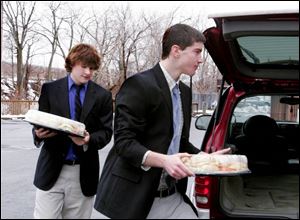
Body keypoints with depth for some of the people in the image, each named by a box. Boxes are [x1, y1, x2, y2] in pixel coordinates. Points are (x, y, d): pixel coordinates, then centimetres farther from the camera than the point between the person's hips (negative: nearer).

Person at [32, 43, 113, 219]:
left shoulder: (103, 96, 3)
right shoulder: (50, 89, 3)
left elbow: (106, 132, 0)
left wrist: (89, 140, -21)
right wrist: (39, 133, -19)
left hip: (84, 172, 1)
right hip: (52, 168, 0)